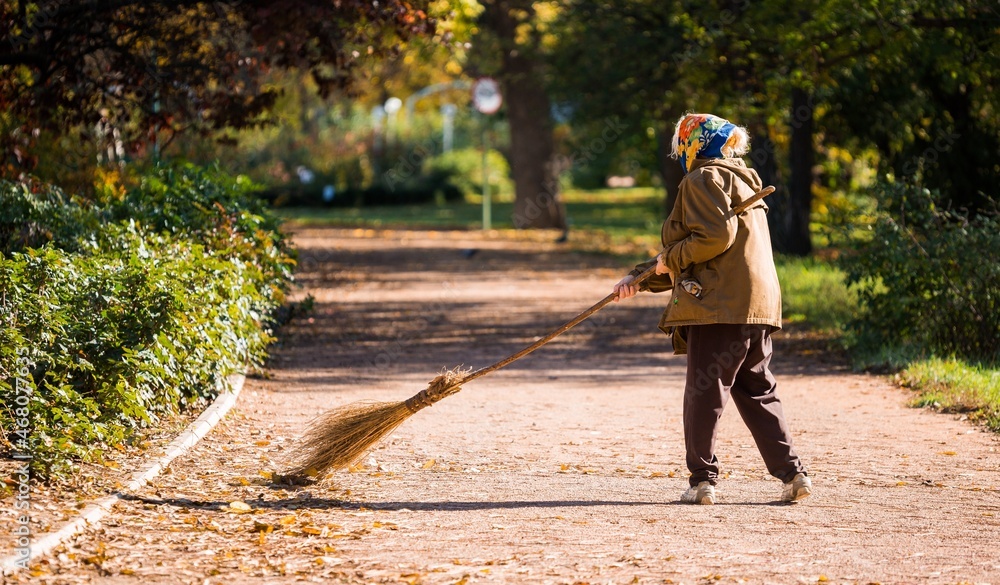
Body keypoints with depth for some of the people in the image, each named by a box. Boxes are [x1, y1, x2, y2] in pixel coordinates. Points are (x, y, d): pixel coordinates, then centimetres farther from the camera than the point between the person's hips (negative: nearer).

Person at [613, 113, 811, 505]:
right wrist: (640, 279, 21)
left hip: (719, 307, -9)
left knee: (704, 392, -3)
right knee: (756, 392, 12)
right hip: (758, 304, 9)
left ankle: (702, 480, -3)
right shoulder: (741, 182, 27)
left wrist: (670, 258, -6)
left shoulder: (705, 180, -3)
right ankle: (792, 472, 7)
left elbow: (716, 236, -19)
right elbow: (685, 261, 27)